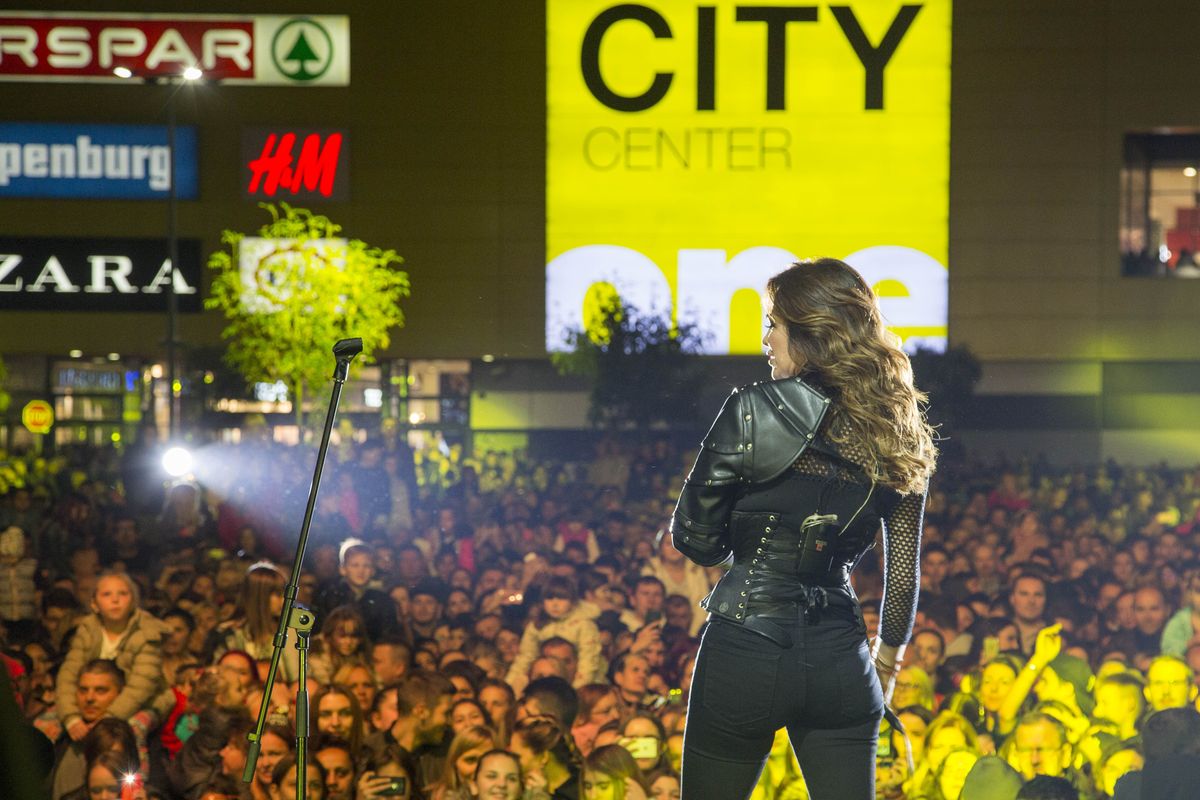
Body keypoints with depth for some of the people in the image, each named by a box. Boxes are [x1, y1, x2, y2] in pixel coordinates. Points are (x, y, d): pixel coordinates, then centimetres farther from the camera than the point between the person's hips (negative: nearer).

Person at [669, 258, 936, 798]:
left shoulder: (754, 412, -8)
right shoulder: (898, 432, 5)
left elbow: (695, 540, -3)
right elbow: (904, 569, 10)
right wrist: (888, 655, 23)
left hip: (747, 649, -4)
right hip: (840, 658, 4)